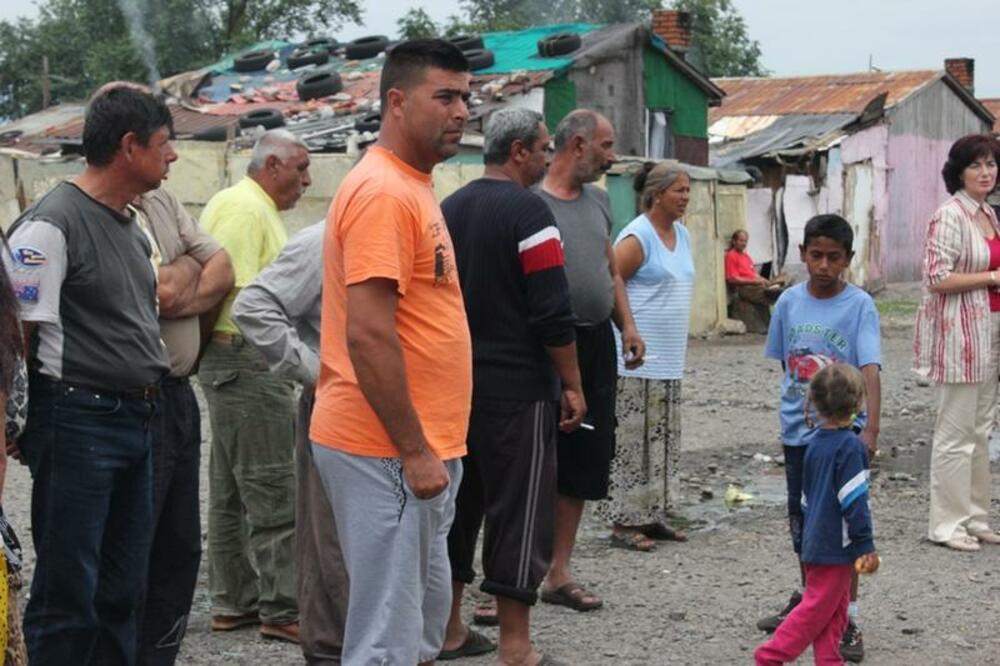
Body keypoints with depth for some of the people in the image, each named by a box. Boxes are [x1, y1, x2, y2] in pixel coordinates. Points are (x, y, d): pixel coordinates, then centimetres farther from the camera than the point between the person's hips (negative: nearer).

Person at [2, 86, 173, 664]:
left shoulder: (135, 227, 15)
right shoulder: (51, 225, -12)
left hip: (138, 419, 9)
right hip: (79, 419, -9)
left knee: (122, 593, 14)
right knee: (68, 595, -2)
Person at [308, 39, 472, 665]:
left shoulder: (412, 186, 15)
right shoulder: (383, 191, -16)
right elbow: (368, 336, -23)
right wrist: (415, 450, -20)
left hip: (416, 446, 10)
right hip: (390, 450, -10)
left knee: (426, 610, 18)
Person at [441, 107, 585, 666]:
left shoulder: (450, 210, 9)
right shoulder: (527, 210, -13)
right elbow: (553, 313, -17)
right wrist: (573, 384, -9)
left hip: (455, 386, 8)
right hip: (517, 390, -8)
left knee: (458, 504, 14)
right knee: (519, 514, -3)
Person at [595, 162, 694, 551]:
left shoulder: (682, 235, 13)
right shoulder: (637, 238, -13)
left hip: (669, 363, 9)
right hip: (637, 362, -9)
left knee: (663, 442, 13)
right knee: (631, 441, -4)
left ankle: (653, 516, 22)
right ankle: (624, 523, 2)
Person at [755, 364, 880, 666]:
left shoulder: (816, 442, 8)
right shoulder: (850, 445, -17)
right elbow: (854, 502, -19)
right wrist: (866, 547, -14)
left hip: (815, 542, 8)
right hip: (837, 547, -8)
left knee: (835, 612, 15)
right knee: (816, 610, -2)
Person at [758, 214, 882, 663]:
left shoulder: (859, 306, -12)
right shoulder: (790, 301, 1)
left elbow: (870, 368, -21)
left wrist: (870, 428, -32)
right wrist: (792, 409, 12)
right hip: (798, 429, 5)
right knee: (801, 520, 18)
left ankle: (849, 618, 5)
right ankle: (808, 601, 36)